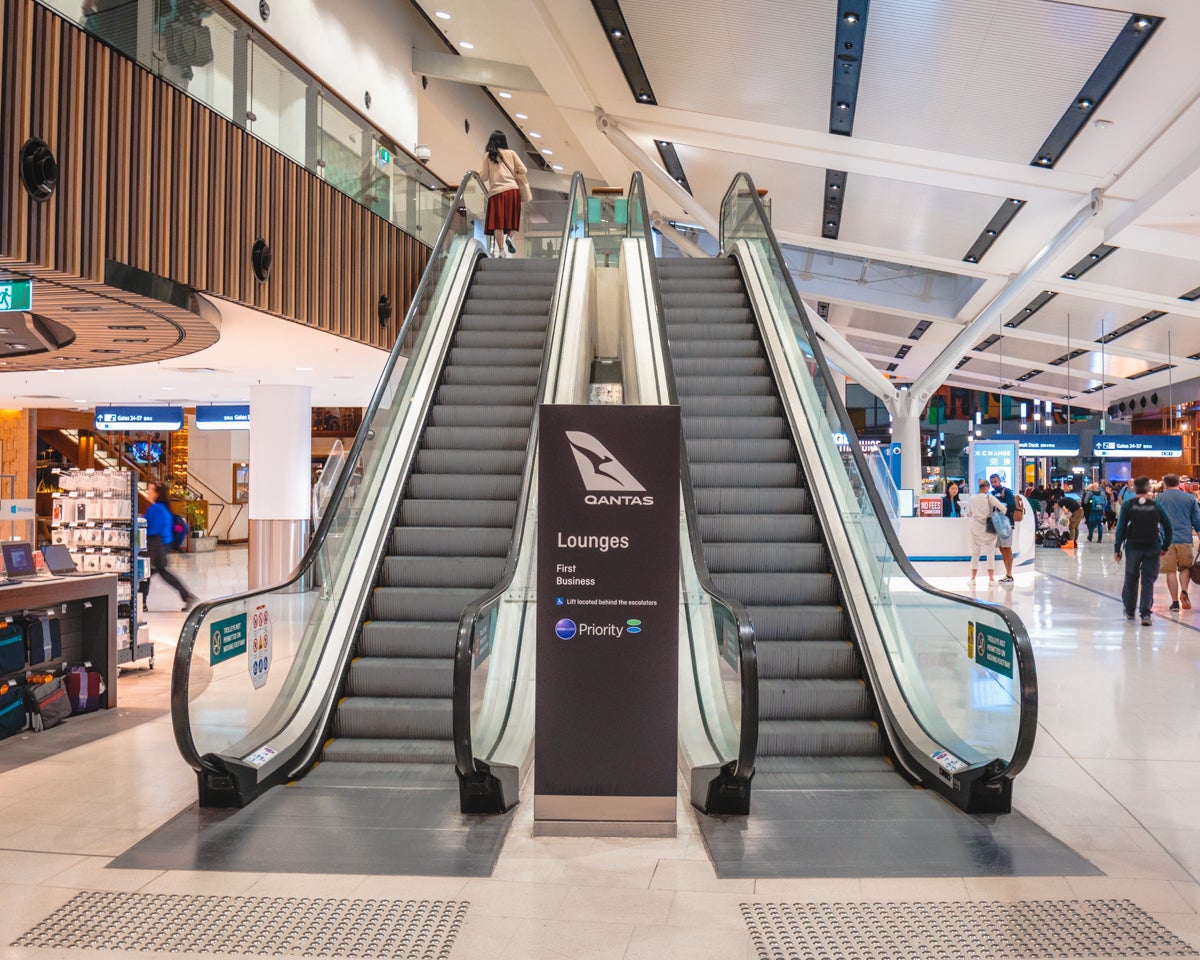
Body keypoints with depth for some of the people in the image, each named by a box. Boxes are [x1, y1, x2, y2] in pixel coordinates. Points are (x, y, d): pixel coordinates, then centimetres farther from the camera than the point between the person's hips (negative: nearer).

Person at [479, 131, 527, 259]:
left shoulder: (487, 155, 8)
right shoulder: (511, 153, 11)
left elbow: (484, 177, 7)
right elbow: (523, 170, 5)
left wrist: (480, 172, 28)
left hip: (496, 192, -1)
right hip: (513, 189, 1)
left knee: (498, 222, 0)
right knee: (512, 218, 14)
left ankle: (501, 250, -6)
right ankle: (509, 236, -12)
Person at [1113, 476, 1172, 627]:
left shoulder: (1128, 505, -2)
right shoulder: (1156, 506, 1)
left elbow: (1121, 528, -6)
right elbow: (1167, 527, 4)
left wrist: (1117, 548, -1)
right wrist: (1165, 546, 14)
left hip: (1133, 547, 0)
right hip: (1153, 548, 0)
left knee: (1131, 580, 15)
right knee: (1148, 581, 3)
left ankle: (1130, 611, 28)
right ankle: (1145, 614, -7)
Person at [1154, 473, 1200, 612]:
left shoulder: (1159, 498, 6)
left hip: (1166, 541, -1)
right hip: (1185, 539, 1)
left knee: (1170, 571, 4)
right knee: (1185, 568, 17)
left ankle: (1175, 602, 2)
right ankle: (1184, 592, -7)